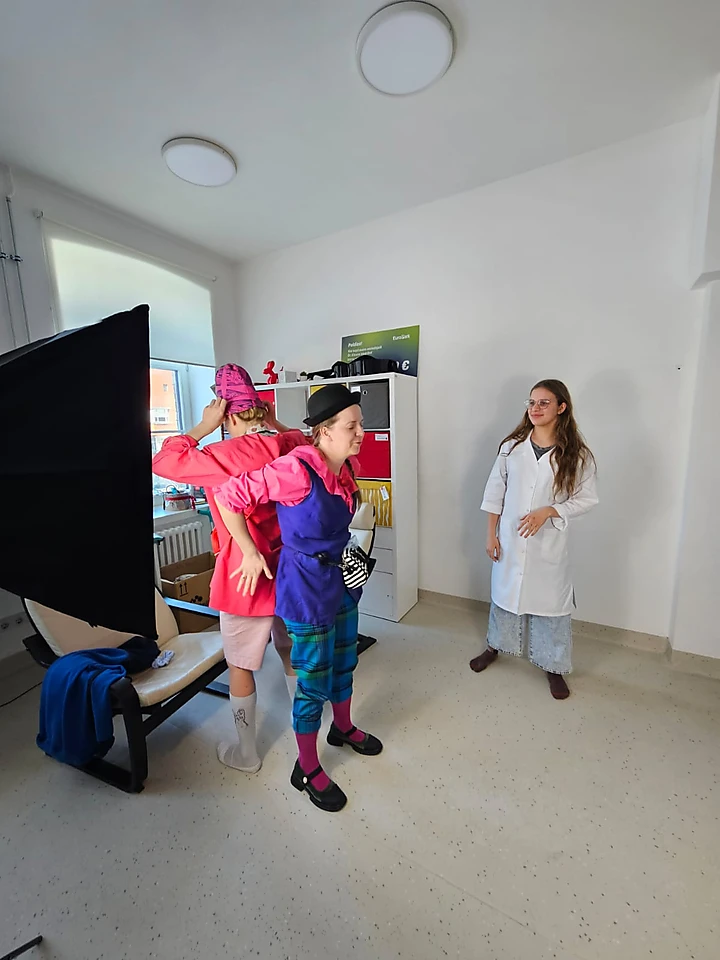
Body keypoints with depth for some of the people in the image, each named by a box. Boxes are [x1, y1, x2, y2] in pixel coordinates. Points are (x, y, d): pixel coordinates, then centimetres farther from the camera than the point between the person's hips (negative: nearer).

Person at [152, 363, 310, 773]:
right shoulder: (294, 446, -6)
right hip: (289, 573, 6)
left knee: (240, 667, 17)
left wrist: (203, 427, -10)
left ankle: (246, 752, 39)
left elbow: (163, 462, -14)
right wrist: (275, 424, 9)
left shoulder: (231, 455, -23)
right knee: (291, 652, 26)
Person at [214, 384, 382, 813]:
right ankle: (307, 770, 38)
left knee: (344, 663, 26)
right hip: (307, 591, -7)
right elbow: (229, 497, -21)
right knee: (315, 684, 11)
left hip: (343, 582, 8)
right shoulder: (296, 470, -28)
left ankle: (343, 727, 55)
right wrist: (251, 554, -15)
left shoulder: (345, 465, -3)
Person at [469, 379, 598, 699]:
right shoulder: (511, 447, -3)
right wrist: (491, 534, -1)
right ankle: (495, 646, 42)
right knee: (504, 592, 18)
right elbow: (494, 492, 0)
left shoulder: (577, 454, -8)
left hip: (549, 543, -1)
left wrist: (548, 511, -19)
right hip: (509, 540, 2)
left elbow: (587, 498, -3)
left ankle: (554, 668, 34)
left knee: (551, 601, 11)